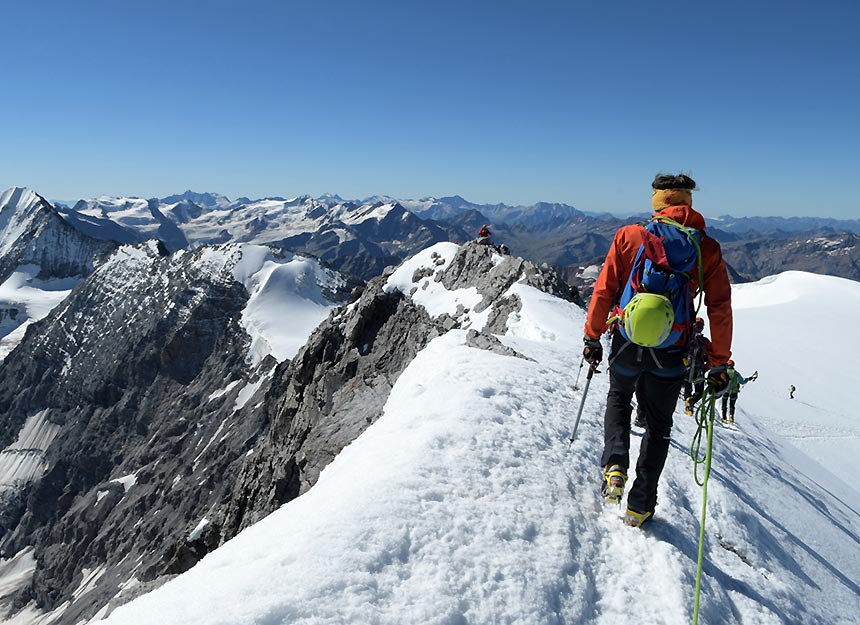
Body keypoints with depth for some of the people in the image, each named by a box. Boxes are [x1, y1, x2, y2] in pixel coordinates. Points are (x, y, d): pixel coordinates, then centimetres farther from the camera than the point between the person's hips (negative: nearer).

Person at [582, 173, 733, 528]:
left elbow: (603, 290, -5)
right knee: (658, 427, 19)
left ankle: (615, 465, 8)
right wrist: (719, 364, 5)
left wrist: (592, 338, 5)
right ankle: (640, 507, 22)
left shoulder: (629, 235, -4)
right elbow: (720, 309, -2)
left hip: (626, 345, 0)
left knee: (618, 399, 29)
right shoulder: (707, 248, -1)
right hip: (671, 356, 0)